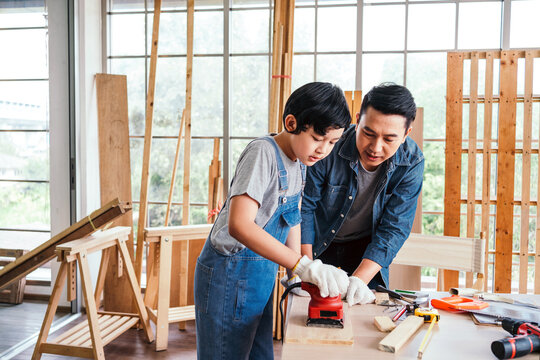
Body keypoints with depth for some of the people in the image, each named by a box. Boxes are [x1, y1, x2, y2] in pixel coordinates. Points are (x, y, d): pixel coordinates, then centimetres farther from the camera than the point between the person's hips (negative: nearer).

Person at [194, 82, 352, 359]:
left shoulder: (299, 164, 7)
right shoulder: (263, 152, -20)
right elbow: (239, 225, -31)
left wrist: (302, 273, 6)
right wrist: (305, 267, -35)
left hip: (262, 273, 9)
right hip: (230, 273, -8)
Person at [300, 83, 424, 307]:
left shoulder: (411, 162, -21)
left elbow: (394, 228, -19)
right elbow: (304, 205, -18)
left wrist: (360, 279, -30)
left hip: (366, 253, 1)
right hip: (319, 248, -1)